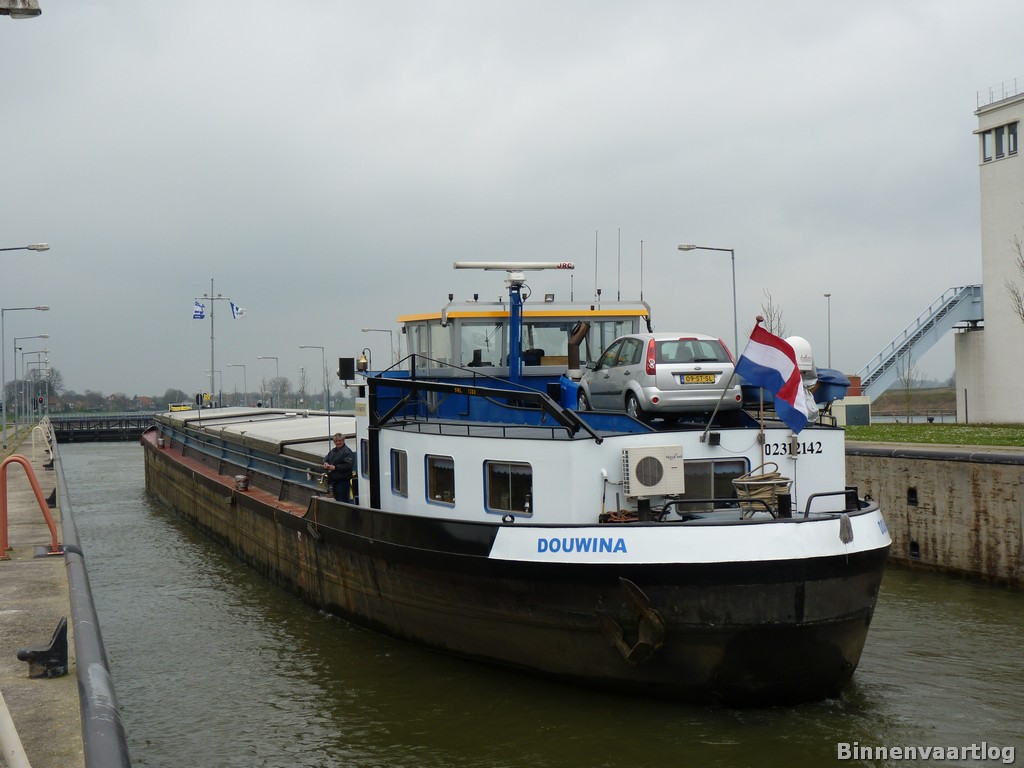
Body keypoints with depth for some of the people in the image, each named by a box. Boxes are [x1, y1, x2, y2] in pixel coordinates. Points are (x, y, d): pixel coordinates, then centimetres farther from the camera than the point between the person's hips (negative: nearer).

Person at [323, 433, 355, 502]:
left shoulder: (347, 451, -10)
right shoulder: (332, 451, 17)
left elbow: (348, 465, -19)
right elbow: (326, 459, 25)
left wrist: (335, 467, -19)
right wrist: (325, 464, 0)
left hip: (343, 480, -9)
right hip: (334, 480, 9)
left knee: (343, 500, -11)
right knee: (337, 499, 13)